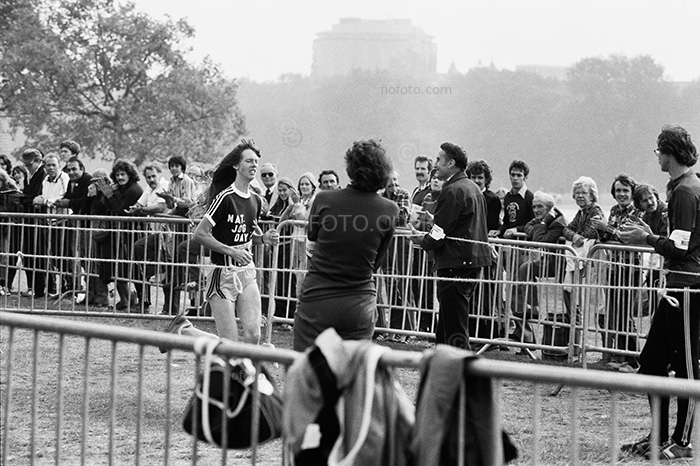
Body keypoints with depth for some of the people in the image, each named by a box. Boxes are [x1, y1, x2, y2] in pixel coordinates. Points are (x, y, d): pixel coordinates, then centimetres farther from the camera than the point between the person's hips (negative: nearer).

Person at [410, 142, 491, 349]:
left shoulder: (453, 191, -15)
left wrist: (422, 239, 2)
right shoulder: (473, 188, 16)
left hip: (455, 263, -10)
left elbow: (438, 234, -17)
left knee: (454, 329, -8)